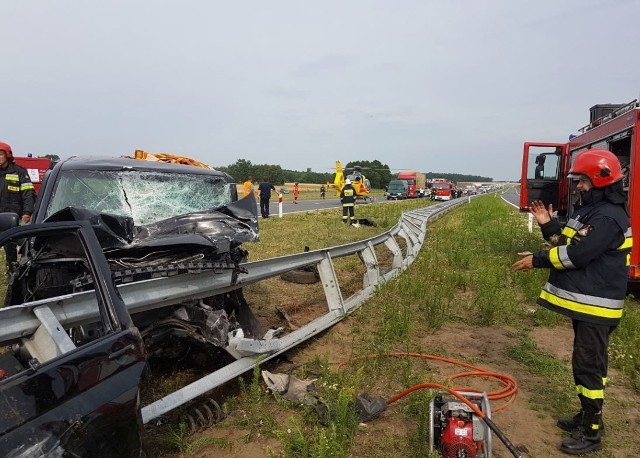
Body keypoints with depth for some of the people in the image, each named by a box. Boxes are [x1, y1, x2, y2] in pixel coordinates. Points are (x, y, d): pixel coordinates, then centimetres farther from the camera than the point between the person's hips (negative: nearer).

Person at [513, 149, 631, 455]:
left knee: (588, 366, -3)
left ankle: (591, 433, 9)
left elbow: (576, 254, -25)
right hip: (583, 301, 11)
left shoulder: (608, 218, -20)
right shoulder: (590, 211, 14)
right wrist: (547, 224, 2)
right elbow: (568, 243, 15)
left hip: (595, 306, -10)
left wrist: (537, 260, -16)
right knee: (587, 363, 19)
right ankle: (588, 416, 33)